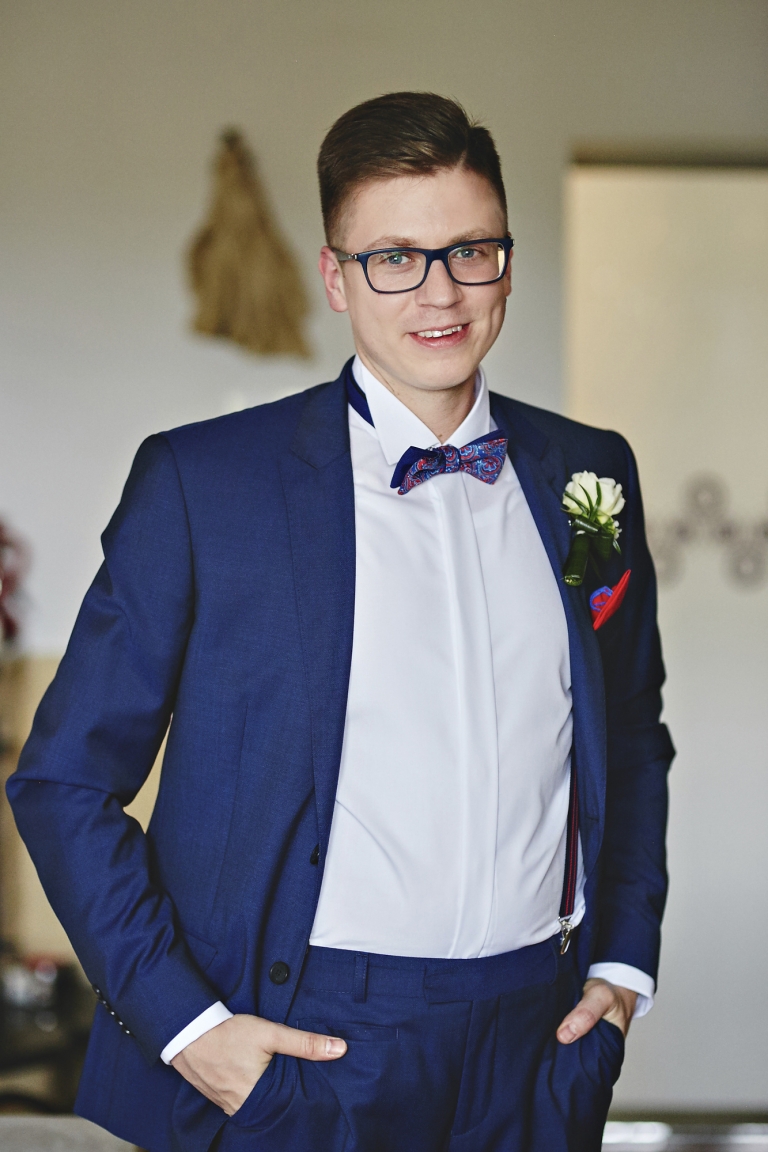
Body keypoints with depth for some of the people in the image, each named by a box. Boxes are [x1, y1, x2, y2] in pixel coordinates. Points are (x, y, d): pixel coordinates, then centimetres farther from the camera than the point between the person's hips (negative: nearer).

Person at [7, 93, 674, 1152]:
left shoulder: (591, 474, 6)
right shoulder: (199, 481, -7)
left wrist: (624, 959, 9)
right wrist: (179, 1018, -12)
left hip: (536, 1056, 4)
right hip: (285, 1058, -3)